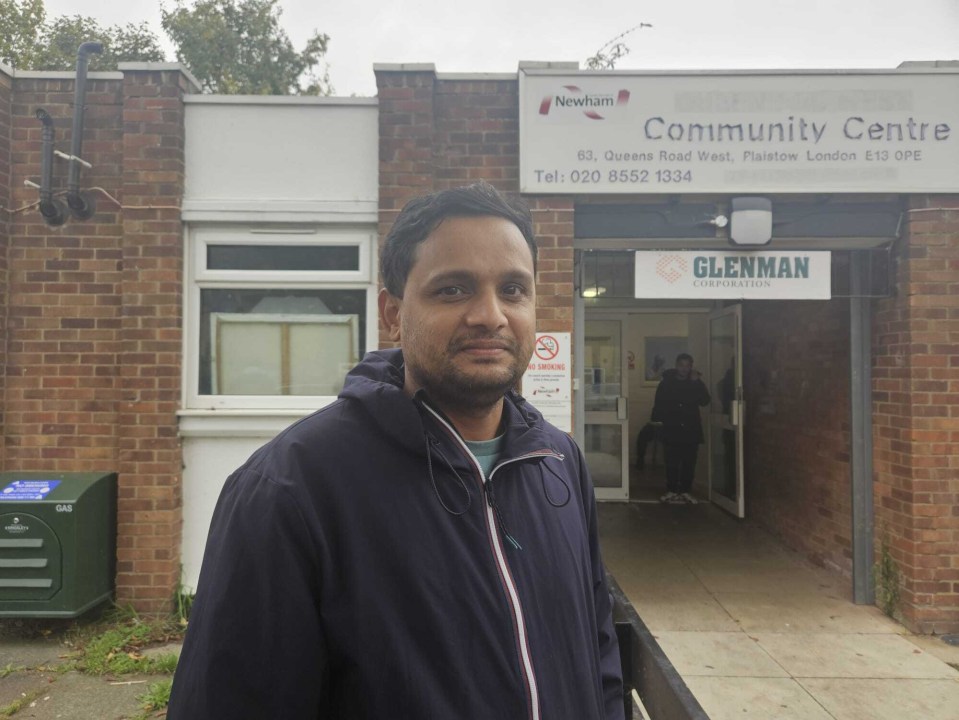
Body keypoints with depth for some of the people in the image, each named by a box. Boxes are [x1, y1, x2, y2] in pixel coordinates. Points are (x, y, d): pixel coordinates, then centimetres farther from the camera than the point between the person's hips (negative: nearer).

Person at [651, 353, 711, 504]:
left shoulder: (696, 382, 6)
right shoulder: (666, 383, 2)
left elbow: (705, 401, -6)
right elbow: (658, 405, 1)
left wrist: (697, 382, -13)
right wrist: (657, 421, -11)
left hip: (691, 429, 1)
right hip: (671, 429, -1)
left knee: (689, 463, 3)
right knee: (672, 462, 0)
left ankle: (686, 491, 13)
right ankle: (671, 491, 10)